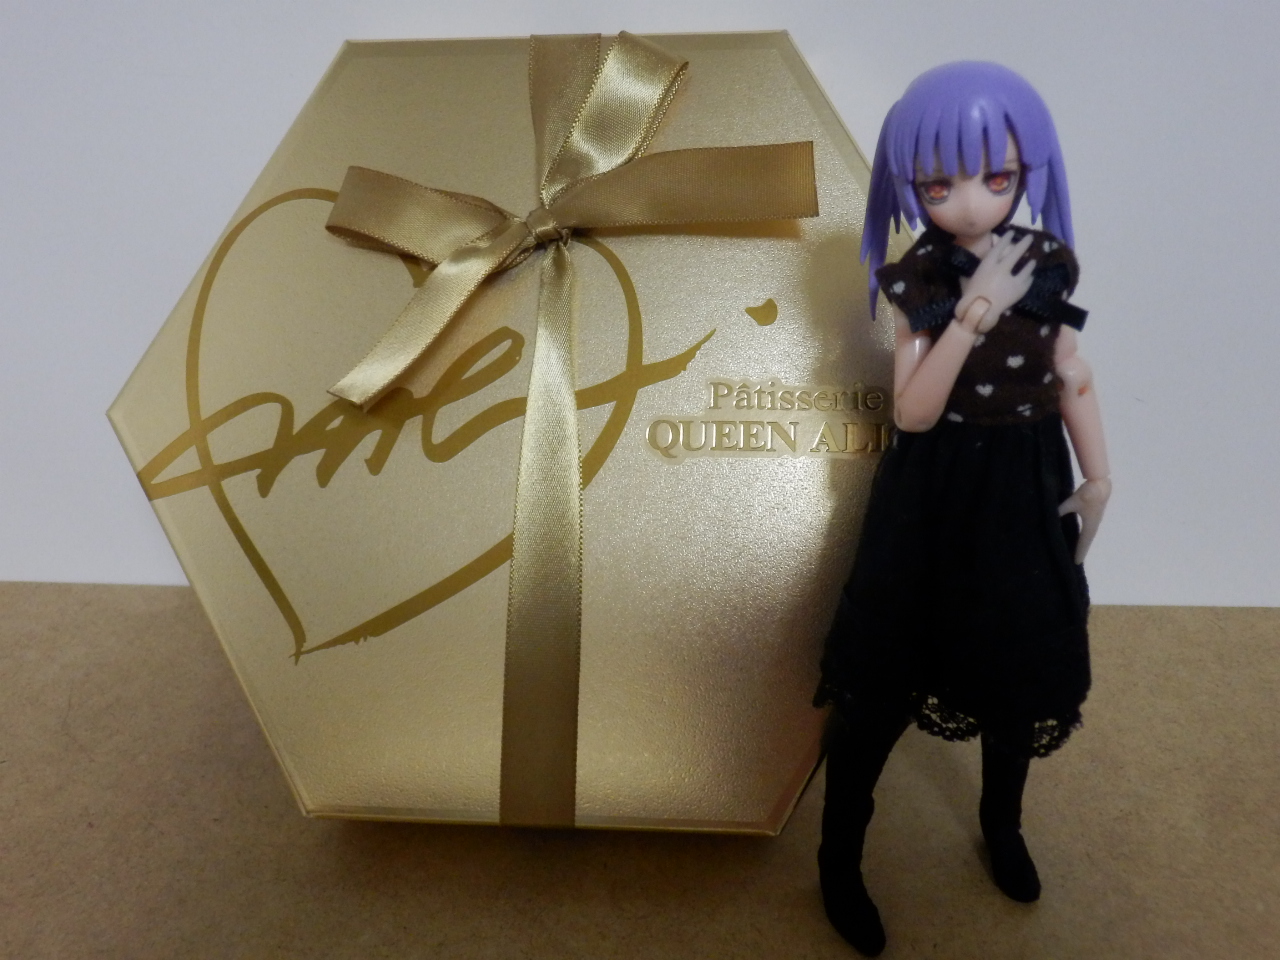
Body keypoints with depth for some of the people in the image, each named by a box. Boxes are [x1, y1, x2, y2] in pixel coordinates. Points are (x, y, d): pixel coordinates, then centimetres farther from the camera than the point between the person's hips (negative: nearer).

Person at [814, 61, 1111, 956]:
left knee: (1022, 665, 18)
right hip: (935, 495, -3)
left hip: (1024, 489, 4)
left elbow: (1073, 377, 5)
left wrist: (1097, 480, 4)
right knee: (884, 679, 3)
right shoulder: (918, 277, -12)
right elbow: (912, 412, -19)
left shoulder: (1048, 263, -3)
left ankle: (1002, 823, 47)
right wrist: (975, 313, -27)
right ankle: (840, 859, 24)